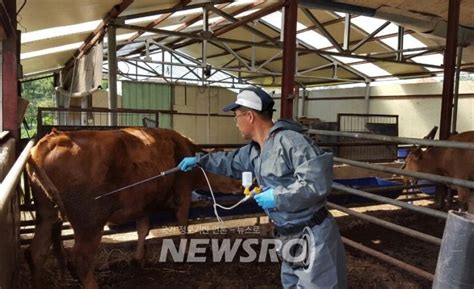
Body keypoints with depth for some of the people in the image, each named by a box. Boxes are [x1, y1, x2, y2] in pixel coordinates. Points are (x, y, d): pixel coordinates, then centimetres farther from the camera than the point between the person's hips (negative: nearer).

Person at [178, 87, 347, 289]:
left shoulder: (289, 140, -21)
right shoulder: (255, 151, 9)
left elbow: (318, 183, -27)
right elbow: (232, 162, 29)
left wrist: (278, 196, -21)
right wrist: (199, 160, 35)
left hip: (313, 238, -9)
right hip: (290, 238, 9)